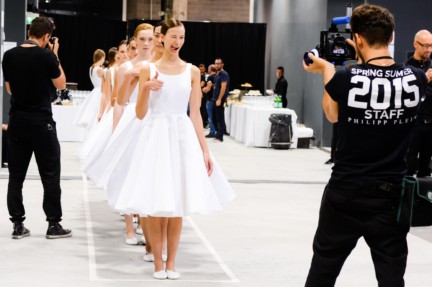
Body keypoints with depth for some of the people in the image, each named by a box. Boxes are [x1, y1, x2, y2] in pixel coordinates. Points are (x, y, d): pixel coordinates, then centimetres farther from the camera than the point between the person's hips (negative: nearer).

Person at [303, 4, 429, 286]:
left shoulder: (344, 78, -14)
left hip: (346, 192, -2)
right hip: (393, 194, 2)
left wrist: (327, 70, 19)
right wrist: (366, 59, 23)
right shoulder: (416, 78, -6)